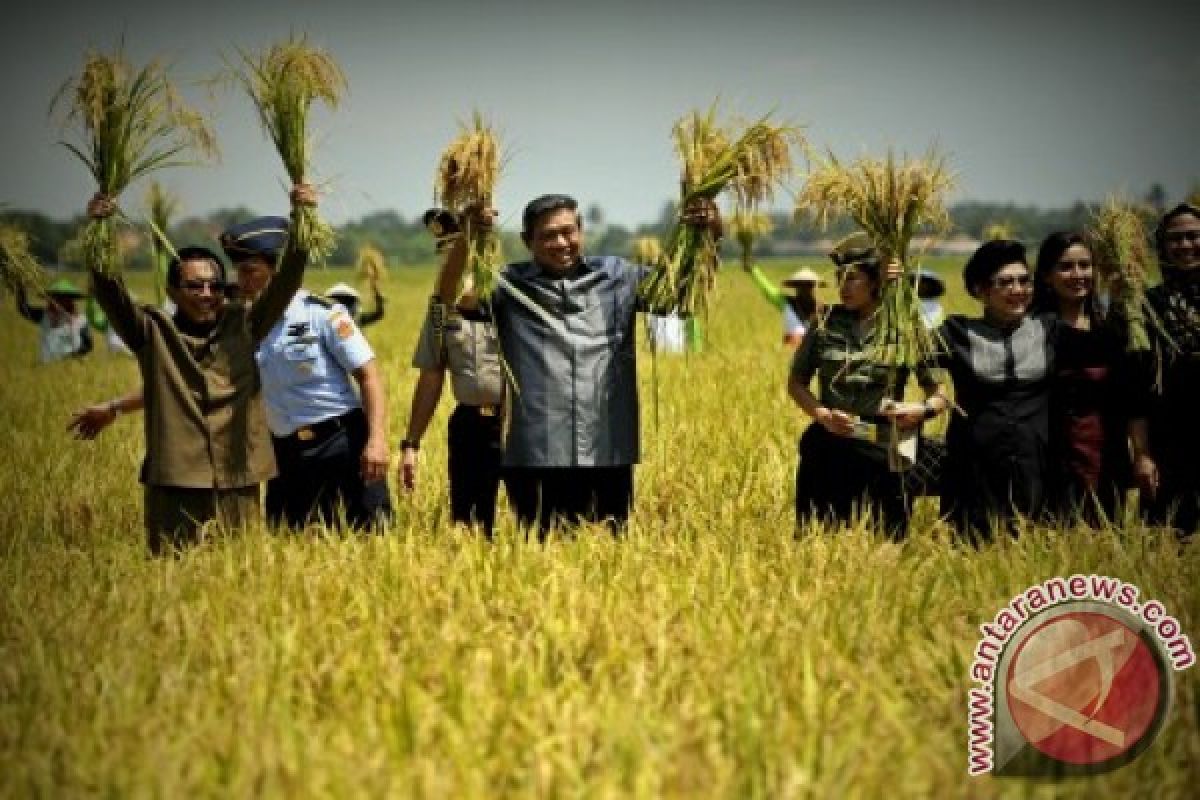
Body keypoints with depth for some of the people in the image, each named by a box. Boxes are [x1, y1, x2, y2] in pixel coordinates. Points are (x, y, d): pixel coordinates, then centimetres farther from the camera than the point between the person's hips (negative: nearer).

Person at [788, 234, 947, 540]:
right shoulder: (825, 324, 4)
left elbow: (939, 393, 3)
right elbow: (796, 383, 10)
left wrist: (923, 410, -19)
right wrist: (822, 414, -8)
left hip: (883, 453, -1)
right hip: (828, 450, 1)